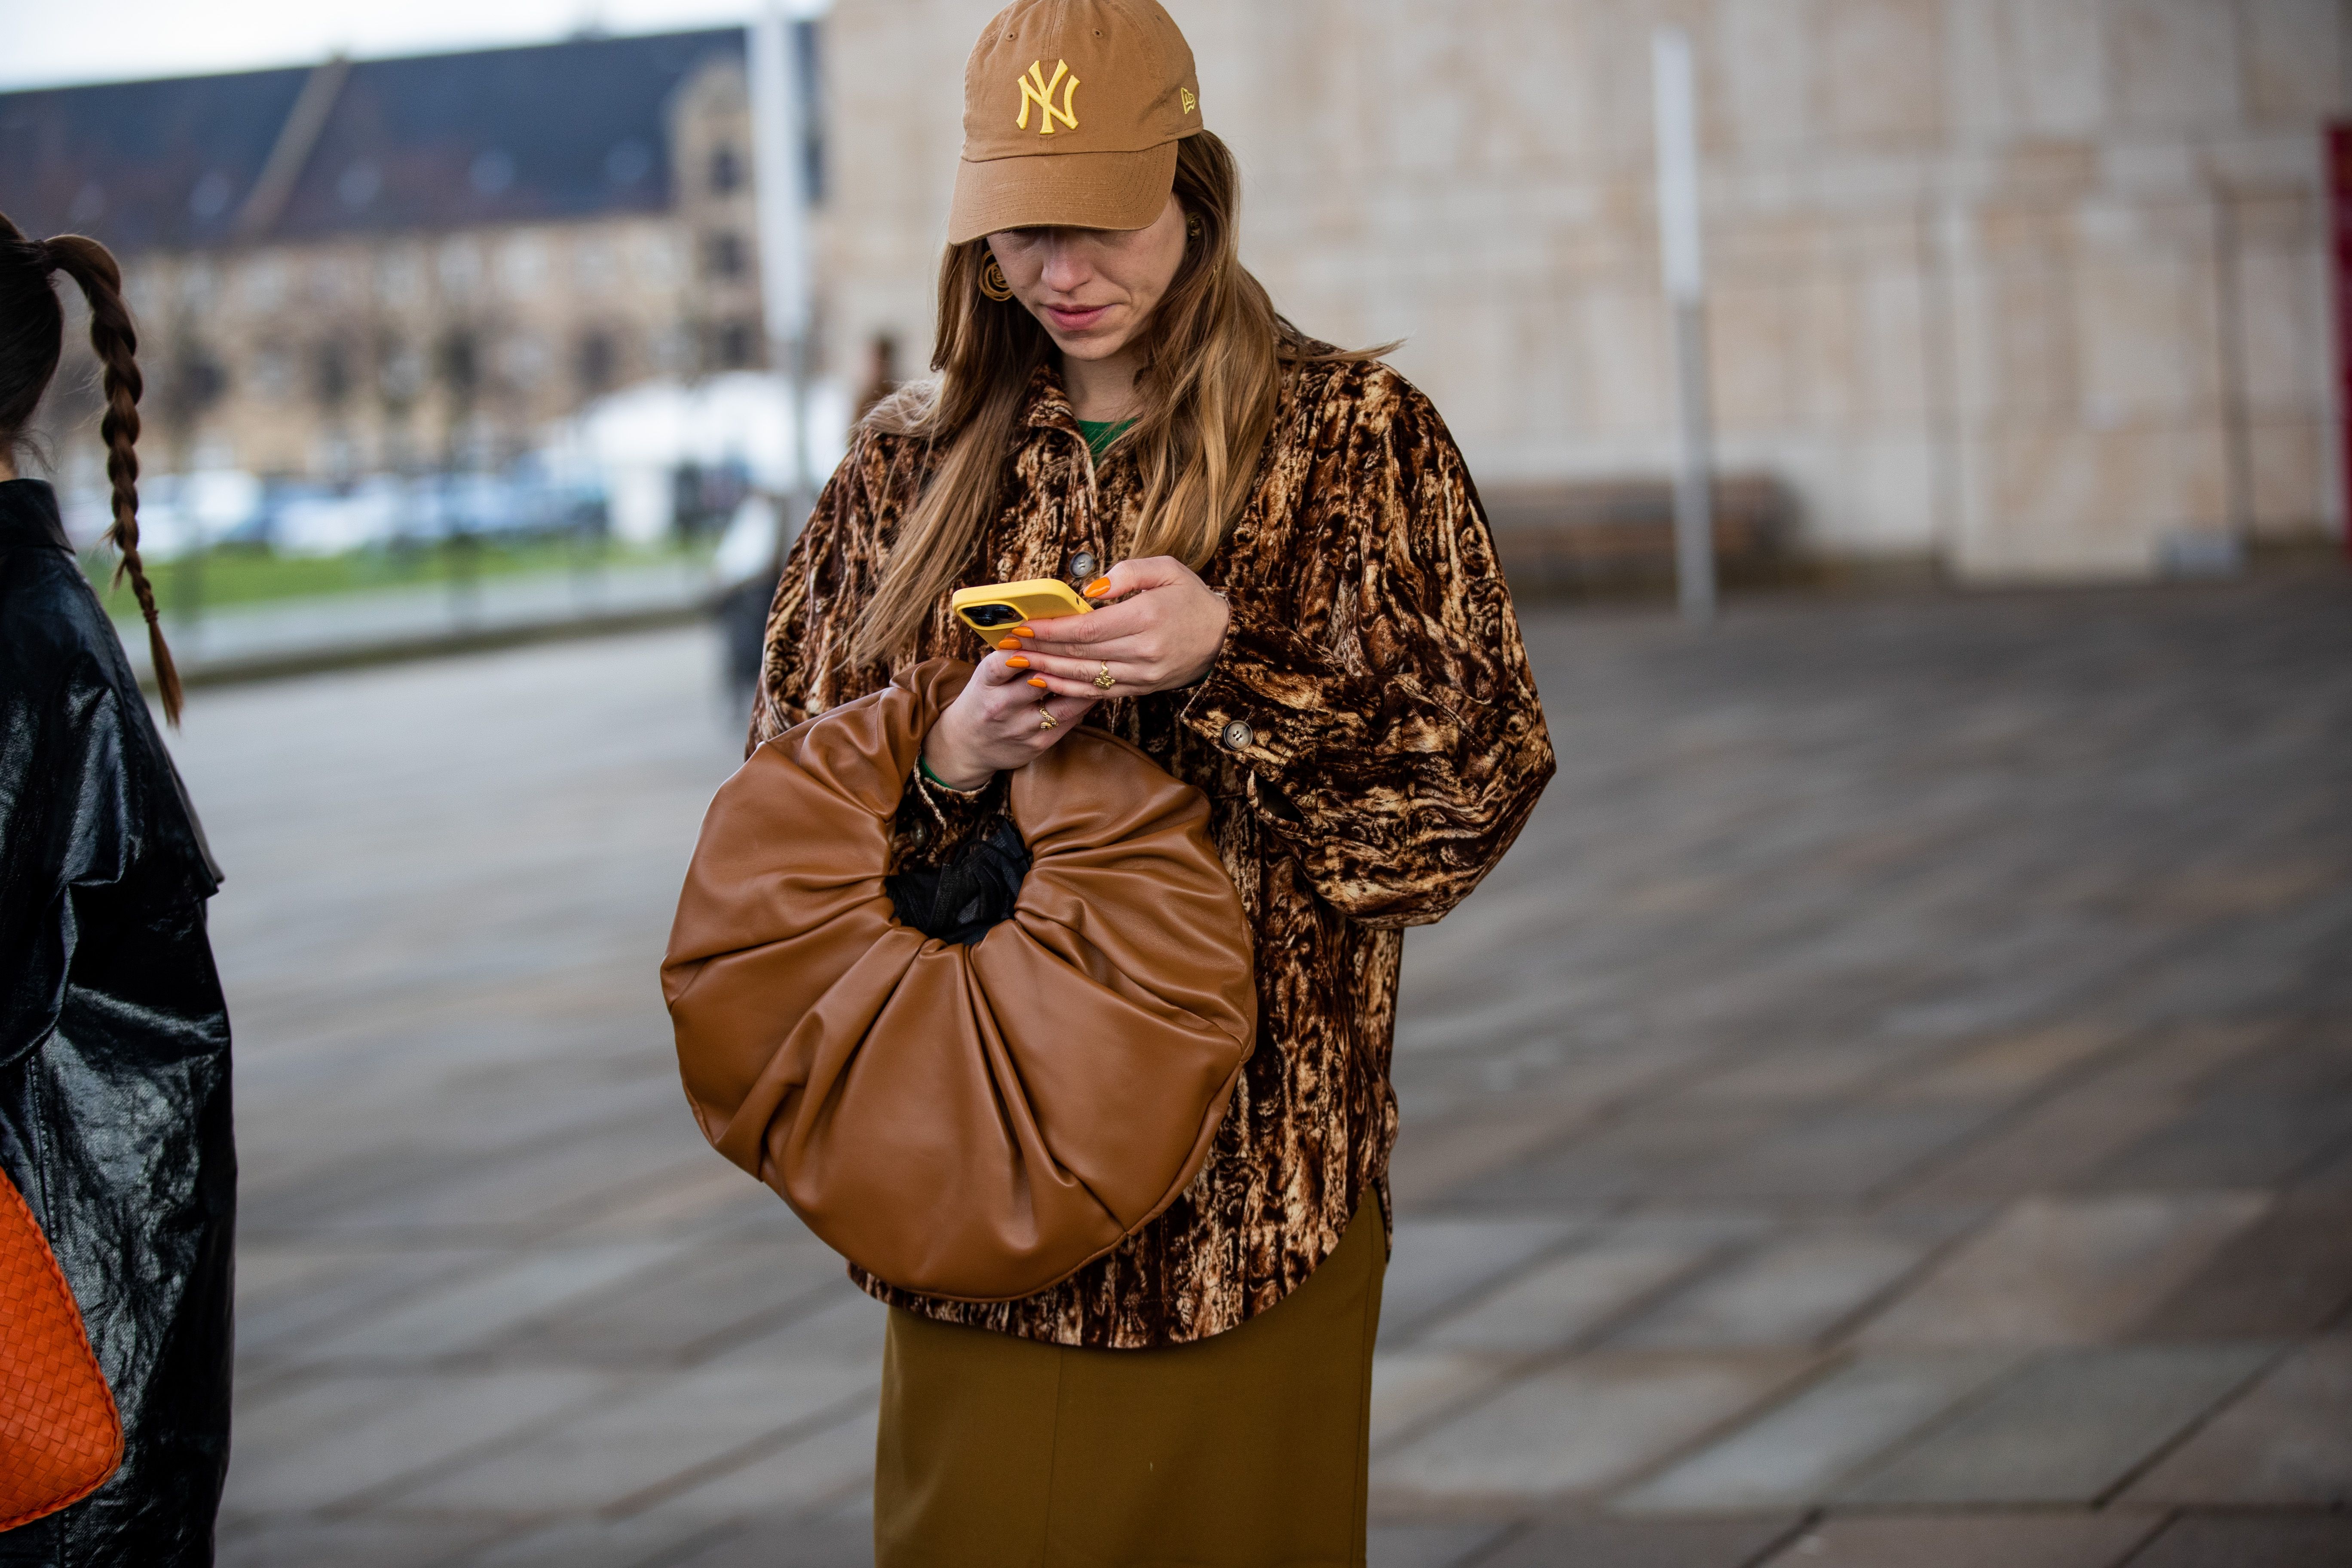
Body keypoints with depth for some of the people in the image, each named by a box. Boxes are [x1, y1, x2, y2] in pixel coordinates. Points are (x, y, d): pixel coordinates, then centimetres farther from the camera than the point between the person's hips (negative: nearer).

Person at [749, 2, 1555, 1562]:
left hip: (1256, 1174, -2)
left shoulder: (1356, 438, 2)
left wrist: (1231, 664, -18)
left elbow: (1481, 772, -5)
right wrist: (945, 764, -10)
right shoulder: (909, 468, 10)